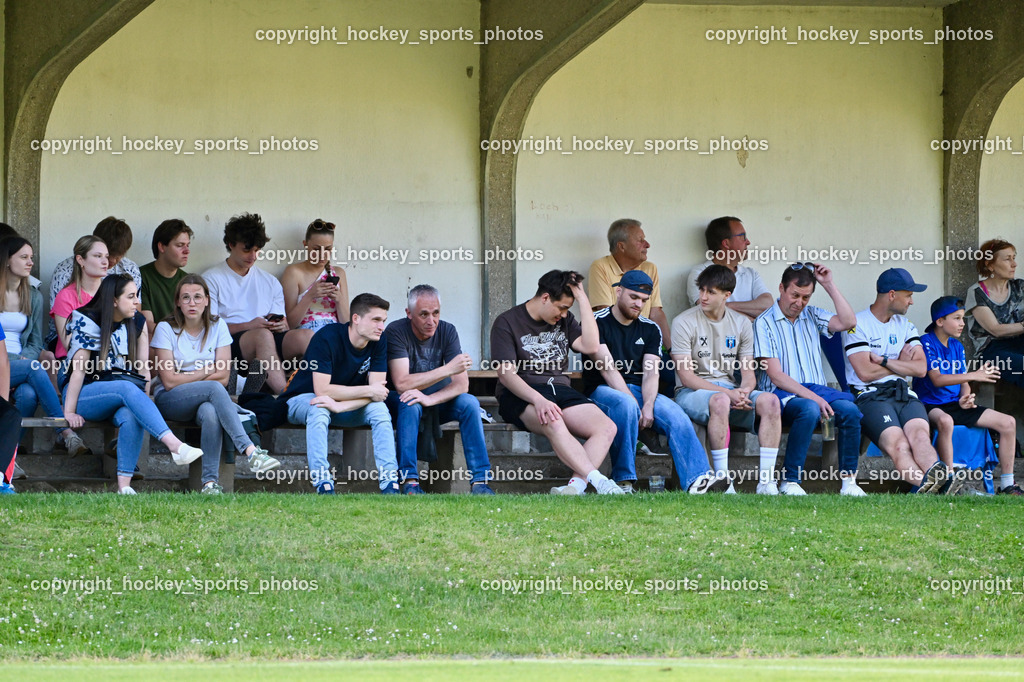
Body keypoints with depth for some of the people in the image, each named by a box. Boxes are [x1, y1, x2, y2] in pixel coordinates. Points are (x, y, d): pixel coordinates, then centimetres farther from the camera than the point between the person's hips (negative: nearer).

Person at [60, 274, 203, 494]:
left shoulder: (137, 323, 9)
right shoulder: (88, 323, -6)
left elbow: (143, 369, 8)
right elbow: (79, 369, -11)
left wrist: (146, 401, -4)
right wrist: (69, 411, -14)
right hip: (86, 395, -4)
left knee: (131, 417, -34)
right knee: (127, 388, -36)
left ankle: (124, 485, -41)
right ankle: (176, 446, -52)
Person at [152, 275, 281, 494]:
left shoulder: (217, 326, 6)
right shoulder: (166, 329, -2)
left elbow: (224, 377, -2)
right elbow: (169, 381, -9)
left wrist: (187, 378, -8)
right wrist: (207, 371, -4)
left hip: (208, 398, 2)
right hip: (169, 401, -2)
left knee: (210, 413, -37)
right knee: (214, 388, -34)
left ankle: (211, 481, -39)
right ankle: (250, 451, -47)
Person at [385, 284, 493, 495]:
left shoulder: (447, 331, -8)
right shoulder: (396, 332, -19)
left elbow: (461, 384, -17)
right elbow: (401, 383, -29)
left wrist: (430, 399, -36)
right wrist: (448, 369, -33)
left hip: (436, 405, 3)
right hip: (398, 402, -3)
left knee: (469, 402, -23)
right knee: (410, 404, -36)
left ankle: (480, 480, -26)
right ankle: (409, 481, -38)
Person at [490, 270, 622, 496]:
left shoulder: (564, 320, 16)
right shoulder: (507, 322, -1)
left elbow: (591, 346, 0)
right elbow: (506, 373, -12)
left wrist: (583, 300, 1)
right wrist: (538, 400, -27)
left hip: (560, 390, 6)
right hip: (520, 395, -6)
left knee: (607, 428, -22)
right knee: (553, 423, -39)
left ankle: (576, 484, -42)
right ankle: (598, 481, -46)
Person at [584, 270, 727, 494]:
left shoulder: (650, 330, 14)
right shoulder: (598, 322, -1)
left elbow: (651, 373, 1)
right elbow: (608, 368, -12)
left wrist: (648, 406, -19)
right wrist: (632, 402, -22)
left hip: (639, 391, 5)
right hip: (602, 391, -4)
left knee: (676, 415, -24)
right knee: (626, 405, -39)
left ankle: (698, 481, -41)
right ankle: (623, 481, -32)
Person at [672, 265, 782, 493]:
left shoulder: (741, 323, 11)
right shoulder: (684, 322, -4)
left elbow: (748, 372, 9)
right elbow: (687, 376, -10)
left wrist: (743, 391, -17)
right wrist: (727, 393, -20)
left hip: (731, 390, 4)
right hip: (692, 392, -4)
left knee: (770, 401, -26)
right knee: (720, 401, -40)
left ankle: (766, 483, -29)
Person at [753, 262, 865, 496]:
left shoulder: (811, 316, 18)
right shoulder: (764, 323, 0)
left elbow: (847, 322, 3)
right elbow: (776, 376, -9)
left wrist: (829, 285, 3)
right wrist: (813, 397, -19)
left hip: (815, 390, 5)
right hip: (783, 395, -5)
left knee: (849, 409, -26)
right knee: (809, 409, -38)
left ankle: (849, 480, -19)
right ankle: (790, 481, -30)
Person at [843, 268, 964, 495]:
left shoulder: (905, 326, 23)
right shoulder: (858, 324, 3)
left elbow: (920, 368, 10)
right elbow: (865, 372, -7)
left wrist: (884, 361, -3)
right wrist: (902, 363, 7)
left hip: (904, 394, 4)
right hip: (870, 397, -4)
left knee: (919, 434, -30)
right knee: (898, 444, -33)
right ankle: (926, 482, -62)